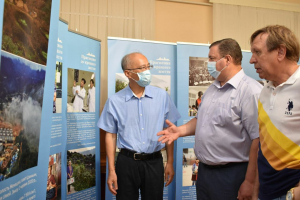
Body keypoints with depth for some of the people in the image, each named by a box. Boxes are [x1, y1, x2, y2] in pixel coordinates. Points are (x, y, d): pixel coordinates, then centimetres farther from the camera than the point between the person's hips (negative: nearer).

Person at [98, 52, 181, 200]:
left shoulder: (162, 96, -2)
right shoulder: (115, 101, -5)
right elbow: (110, 135, 1)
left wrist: (170, 162, 4)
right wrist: (111, 170, -1)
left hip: (154, 162, 1)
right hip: (126, 162, -1)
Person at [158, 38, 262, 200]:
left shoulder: (250, 90, -18)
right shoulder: (212, 89, 9)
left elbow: (258, 139, -21)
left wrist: (249, 182, -19)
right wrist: (181, 130, 2)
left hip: (232, 174, -7)